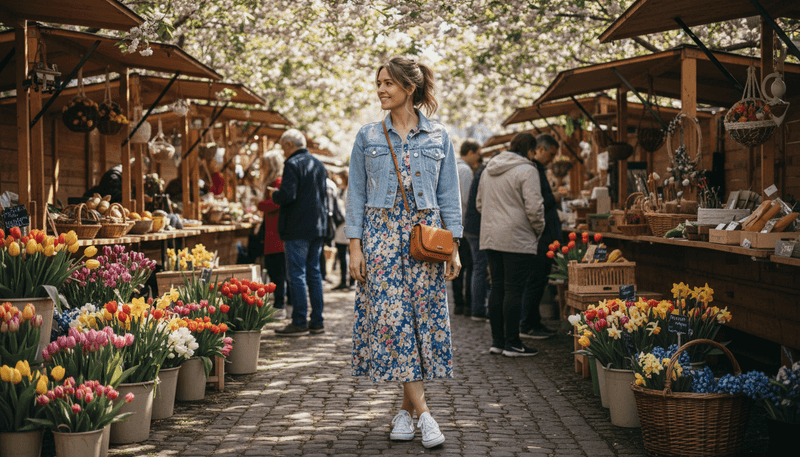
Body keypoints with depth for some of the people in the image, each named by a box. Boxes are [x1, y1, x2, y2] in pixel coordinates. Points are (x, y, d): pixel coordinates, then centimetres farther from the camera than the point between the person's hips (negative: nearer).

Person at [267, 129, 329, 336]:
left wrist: (273, 194, -1)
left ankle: (299, 323, -3)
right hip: (318, 226, 8)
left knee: (297, 274, -4)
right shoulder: (318, 164, 14)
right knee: (314, 273, 12)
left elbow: (287, 196, -19)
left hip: (298, 228, -8)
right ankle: (317, 321, 14)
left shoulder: (293, 164, -11)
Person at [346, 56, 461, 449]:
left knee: (424, 315, -1)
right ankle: (422, 412, -8)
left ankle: (406, 408, 12)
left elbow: (449, 196, 7)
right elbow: (356, 194, 6)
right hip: (382, 233, 0)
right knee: (390, 316, -10)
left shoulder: (438, 137, 7)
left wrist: (454, 246, 1)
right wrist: (355, 246, -2)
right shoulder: (368, 137, 7)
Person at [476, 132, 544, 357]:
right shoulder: (526, 171, -10)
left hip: (491, 237, 8)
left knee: (497, 288, 12)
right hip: (517, 239, -8)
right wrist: (538, 230, 0)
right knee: (514, 290, -3)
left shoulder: (488, 171, 15)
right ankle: (512, 343, 0)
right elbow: (533, 207, -15)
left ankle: (497, 340, 16)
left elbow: (480, 203, 23)